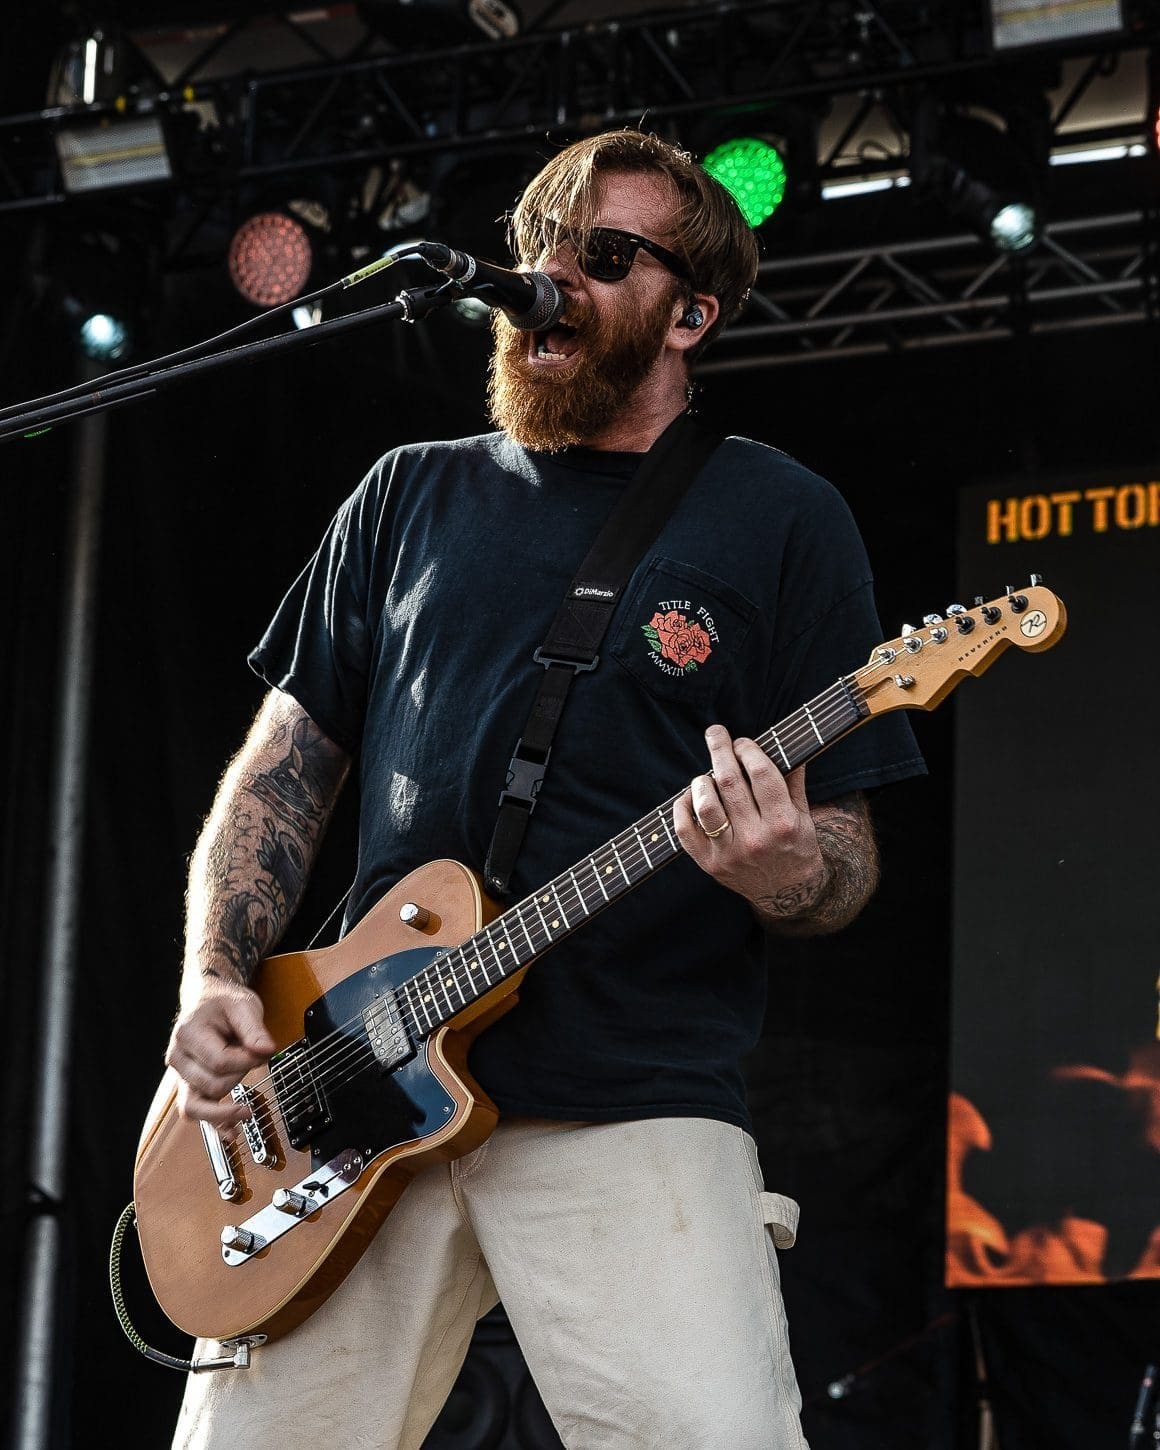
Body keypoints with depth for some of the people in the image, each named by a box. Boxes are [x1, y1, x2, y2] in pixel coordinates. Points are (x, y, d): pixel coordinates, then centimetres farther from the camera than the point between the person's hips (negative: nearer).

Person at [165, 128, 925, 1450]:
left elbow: (845, 863, 5)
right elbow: (282, 768, 18)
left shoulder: (782, 519, 7)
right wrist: (214, 981, 2)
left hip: (636, 1106, -3)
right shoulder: (414, 496, 17)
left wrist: (788, 875, -19)